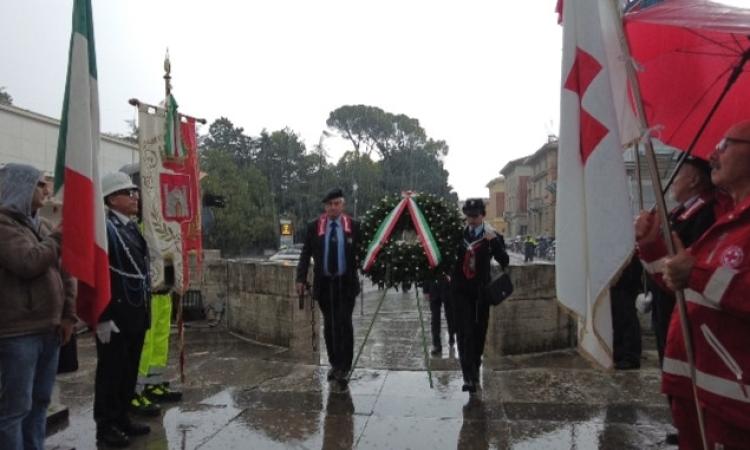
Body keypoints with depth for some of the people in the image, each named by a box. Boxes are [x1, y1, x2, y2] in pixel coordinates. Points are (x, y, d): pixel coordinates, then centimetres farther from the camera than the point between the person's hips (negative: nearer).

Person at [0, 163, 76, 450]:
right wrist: (55, 240, -6)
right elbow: (28, 263, -23)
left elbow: (65, 271, 15)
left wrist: (68, 314, 7)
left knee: (40, 402, 15)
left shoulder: (40, 225, 15)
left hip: (49, 329, 8)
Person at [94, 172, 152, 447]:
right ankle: (106, 426, 19)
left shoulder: (133, 227, 13)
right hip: (115, 315, -8)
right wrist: (103, 318, -21)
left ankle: (122, 419, 30)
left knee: (129, 371, 17)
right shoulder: (104, 228, -14)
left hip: (136, 315, 8)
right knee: (111, 372, 5)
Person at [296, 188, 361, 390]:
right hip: (324, 283, 2)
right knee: (329, 326, 11)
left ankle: (344, 368, 1)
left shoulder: (354, 226, 0)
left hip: (346, 283, -2)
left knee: (344, 324, -6)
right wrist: (301, 279, -5)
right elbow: (305, 254, 3)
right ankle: (334, 364, 25)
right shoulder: (313, 227, 2)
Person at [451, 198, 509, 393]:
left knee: (479, 331, 11)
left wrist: (494, 241, -24)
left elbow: (504, 261, -13)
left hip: (481, 290, 0)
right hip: (461, 290, 0)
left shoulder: (492, 236, -1)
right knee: (465, 332, -8)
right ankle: (469, 376, -9)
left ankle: (475, 365, 31)